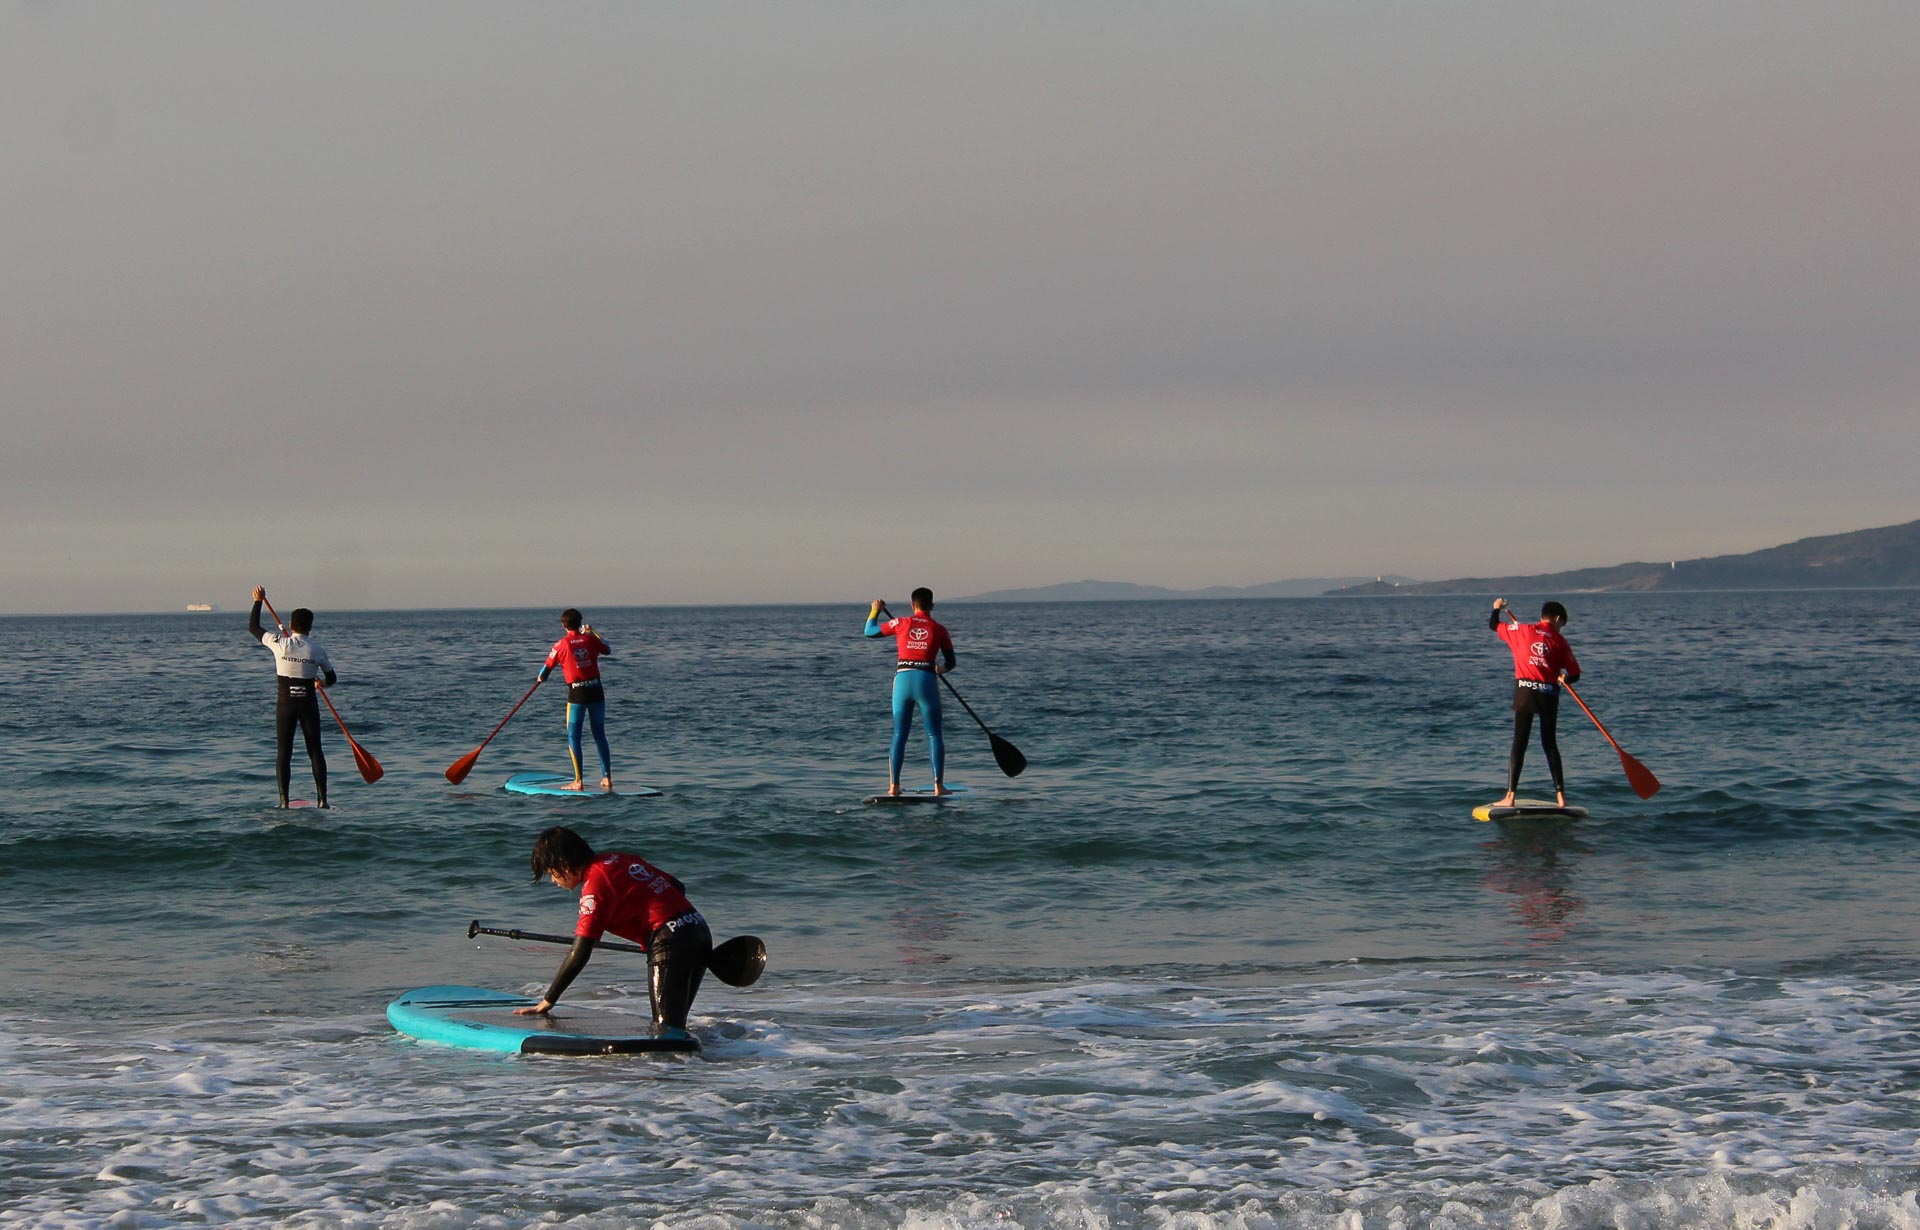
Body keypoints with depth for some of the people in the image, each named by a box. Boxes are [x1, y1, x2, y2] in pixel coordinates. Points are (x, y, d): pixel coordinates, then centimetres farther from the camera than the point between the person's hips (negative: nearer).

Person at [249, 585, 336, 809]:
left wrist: (258, 601, 18)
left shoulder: (279, 644, -7)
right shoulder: (316, 650, -3)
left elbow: (253, 628, 7)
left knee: (284, 752, 3)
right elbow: (332, 678, 10)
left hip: (285, 704, -1)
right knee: (315, 751, 8)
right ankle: (322, 799, 4)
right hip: (309, 704, 1)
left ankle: (284, 800, -3)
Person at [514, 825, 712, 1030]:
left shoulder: (595, 884, -9)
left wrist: (546, 1003, -7)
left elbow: (579, 955, -12)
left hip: (671, 943, -9)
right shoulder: (620, 859, 16)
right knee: (674, 1026, 11)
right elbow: (678, 887, 21)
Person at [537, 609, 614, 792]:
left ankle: (579, 781, -3)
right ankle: (607, 778, 14)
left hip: (577, 693, -4)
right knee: (600, 735, 13)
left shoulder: (561, 645, -6)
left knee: (573, 737, 3)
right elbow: (608, 650, 22)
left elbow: (547, 668, 4)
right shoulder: (590, 640, 2)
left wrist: (541, 678, 27)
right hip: (596, 690, 4)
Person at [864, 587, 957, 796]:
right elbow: (950, 662, 11)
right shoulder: (939, 630, 3)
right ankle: (938, 785, 0)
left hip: (902, 679, 2)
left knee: (899, 735, 11)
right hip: (926, 681, -2)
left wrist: (875, 610, 33)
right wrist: (941, 669, 33)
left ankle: (894, 785, 8)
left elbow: (870, 631, 16)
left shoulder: (901, 624, 4)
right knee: (934, 735, 6)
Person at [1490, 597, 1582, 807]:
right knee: (1550, 744, 12)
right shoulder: (1560, 641, 4)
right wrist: (1564, 679, 25)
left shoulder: (1523, 631, 3)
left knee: (1519, 743, 0)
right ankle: (1560, 795, 11)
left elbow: (1493, 625, 13)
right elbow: (1575, 675, 2)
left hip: (1525, 691, -1)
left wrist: (1497, 608, 34)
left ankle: (1510, 796, -6)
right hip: (1549, 694, 1)